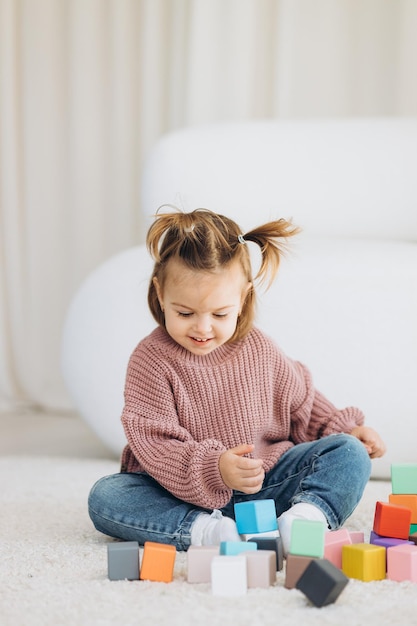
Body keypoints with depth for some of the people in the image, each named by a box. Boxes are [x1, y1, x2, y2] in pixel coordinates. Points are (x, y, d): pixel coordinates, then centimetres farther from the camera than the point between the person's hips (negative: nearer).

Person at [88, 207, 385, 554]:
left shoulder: (259, 350, 2)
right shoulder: (151, 360, -10)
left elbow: (300, 401, 19)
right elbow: (152, 442, -19)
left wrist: (344, 428, 4)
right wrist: (212, 469, -34)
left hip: (267, 482, 3)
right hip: (185, 493, -3)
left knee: (350, 453, -12)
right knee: (105, 496, -26)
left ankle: (305, 516, -39)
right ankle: (205, 530, -42)